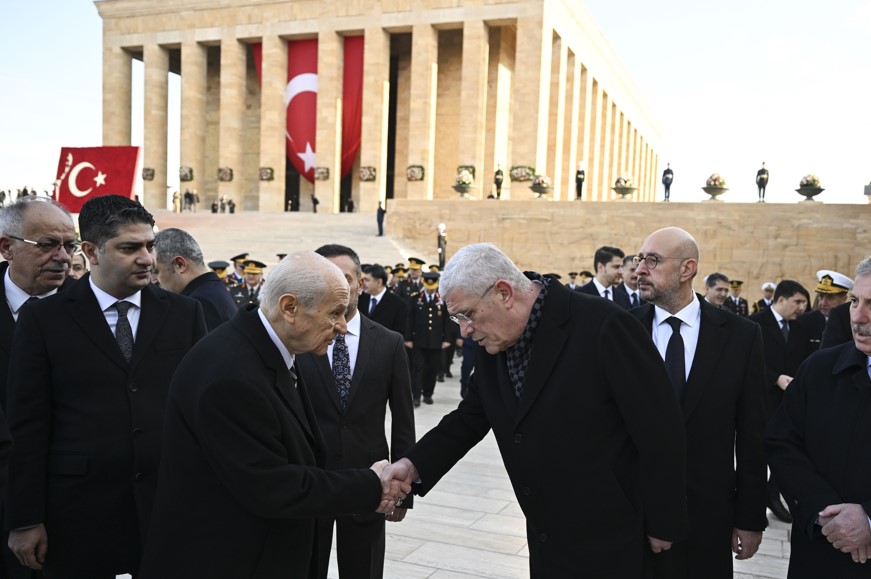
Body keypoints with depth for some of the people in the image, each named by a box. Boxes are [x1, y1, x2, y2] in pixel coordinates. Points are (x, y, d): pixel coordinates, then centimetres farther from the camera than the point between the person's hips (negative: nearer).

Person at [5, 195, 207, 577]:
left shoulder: (184, 313, 3)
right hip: (81, 507, -1)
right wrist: (25, 520, -3)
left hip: (170, 502, 2)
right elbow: (28, 427, -2)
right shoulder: (43, 320, -2)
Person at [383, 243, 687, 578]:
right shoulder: (491, 345, -1)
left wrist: (662, 525, -9)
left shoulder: (604, 327, -23)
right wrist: (414, 465, -7)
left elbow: (660, 432, -17)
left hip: (609, 541, -6)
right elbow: (470, 418, 8)